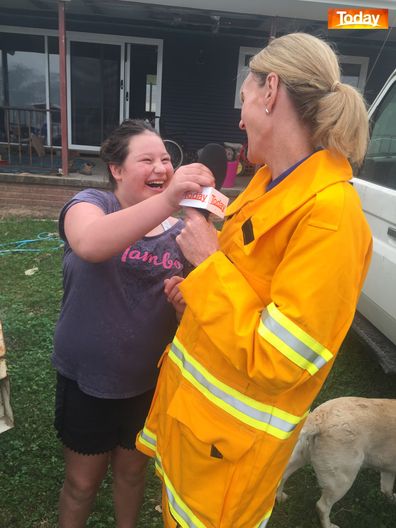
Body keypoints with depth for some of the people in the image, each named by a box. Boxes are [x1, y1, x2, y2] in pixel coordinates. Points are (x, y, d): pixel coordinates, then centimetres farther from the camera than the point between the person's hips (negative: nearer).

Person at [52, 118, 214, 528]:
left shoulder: (177, 228, -4)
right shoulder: (89, 203, -14)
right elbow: (91, 244, -39)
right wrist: (167, 199, -51)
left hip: (149, 379, 3)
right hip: (88, 378, -3)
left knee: (132, 470, 25)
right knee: (83, 481, 17)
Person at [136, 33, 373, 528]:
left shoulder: (330, 213, -28)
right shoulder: (271, 181, 1)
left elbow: (278, 356, -28)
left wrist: (210, 262, -23)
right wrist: (200, 285, 1)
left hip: (231, 430, -7)